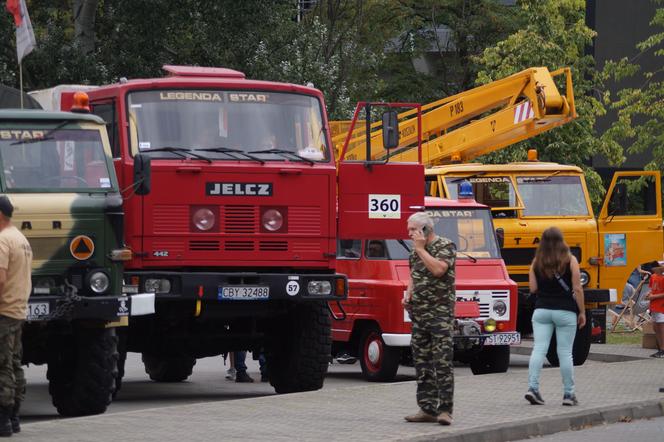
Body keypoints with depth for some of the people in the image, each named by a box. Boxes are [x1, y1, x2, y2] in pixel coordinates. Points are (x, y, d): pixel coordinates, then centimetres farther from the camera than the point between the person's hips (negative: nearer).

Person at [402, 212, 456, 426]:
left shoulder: (446, 246, -6)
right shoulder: (415, 252, 16)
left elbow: (438, 269, -23)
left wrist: (421, 248, -14)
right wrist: (408, 295, 10)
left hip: (440, 312, -8)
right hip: (418, 313, 8)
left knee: (443, 362, -10)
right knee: (422, 363, 7)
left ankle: (445, 410, -10)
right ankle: (427, 409, 11)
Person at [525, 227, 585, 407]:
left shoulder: (537, 262, 2)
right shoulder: (570, 261, -5)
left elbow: (533, 288, 1)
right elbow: (577, 289, -7)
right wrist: (582, 312, 1)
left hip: (541, 310, 2)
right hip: (565, 311, -2)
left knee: (539, 349, 0)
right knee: (565, 353, 3)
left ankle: (533, 387, -13)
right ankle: (568, 394, 8)